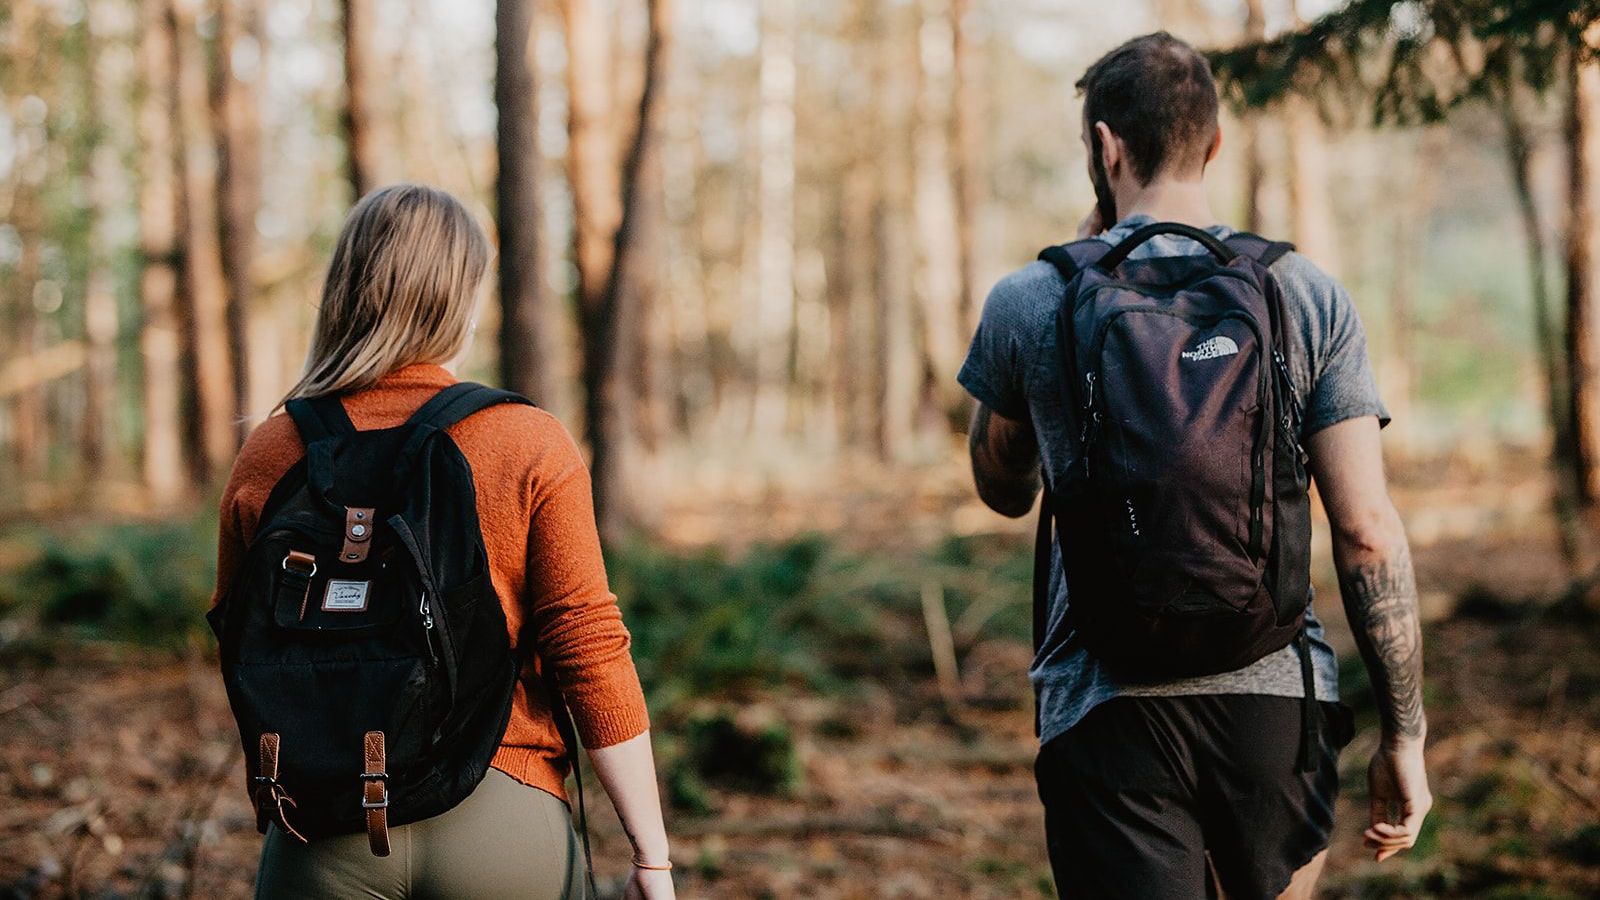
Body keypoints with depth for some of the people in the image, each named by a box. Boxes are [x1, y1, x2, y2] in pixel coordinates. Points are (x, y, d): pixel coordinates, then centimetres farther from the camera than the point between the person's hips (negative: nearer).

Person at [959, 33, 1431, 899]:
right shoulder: (1309, 296, -1)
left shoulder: (1029, 300, -2)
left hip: (1105, 710, -1)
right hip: (1276, 694, 2)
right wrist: (1404, 733, 3)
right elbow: (1367, 532, -5)